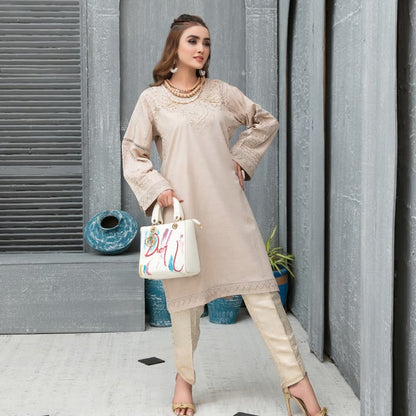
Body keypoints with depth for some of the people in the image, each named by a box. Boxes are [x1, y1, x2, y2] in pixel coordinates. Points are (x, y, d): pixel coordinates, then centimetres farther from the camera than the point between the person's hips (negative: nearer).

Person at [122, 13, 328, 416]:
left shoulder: (222, 93, 9)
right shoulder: (152, 99, 4)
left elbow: (265, 122, 20)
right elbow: (133, 152, 6)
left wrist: (241, 159, 9)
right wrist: (156, 188, -9)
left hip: (227, 205, 2)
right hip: (182, 206, -1)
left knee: (259, 287, -3)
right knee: (186, 293, 5)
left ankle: (296, 380, 1)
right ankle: (184, 378, 26)